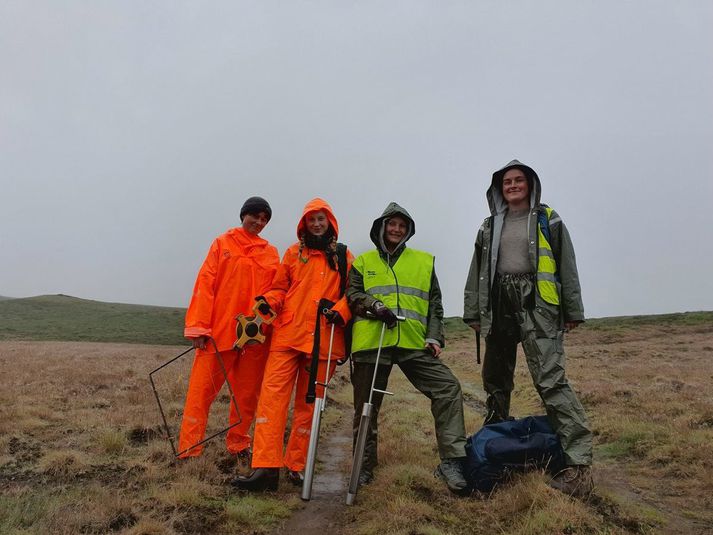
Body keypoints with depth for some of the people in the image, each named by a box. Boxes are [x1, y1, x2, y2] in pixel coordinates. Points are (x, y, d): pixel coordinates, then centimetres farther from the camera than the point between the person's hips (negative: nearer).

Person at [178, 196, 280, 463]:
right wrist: (199, 327, -9)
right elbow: (205, 284, -2)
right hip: (219, 331, -2)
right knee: (202, 390, -1)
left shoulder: (271, 253, 12)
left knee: (247, 394, 10)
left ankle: (238, 446, 26)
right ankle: (188, 450, 6)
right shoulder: (223, 243, 5)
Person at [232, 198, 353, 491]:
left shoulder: (343, 256, 11)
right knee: (272, 394, -11)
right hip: (287, 335, 1)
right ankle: (266, 468, -10)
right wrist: (268, 302, -5)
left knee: (308, 403, 6)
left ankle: (296, 465, 17)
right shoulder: (294, 252, 14)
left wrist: (340, 310, -12)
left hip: (323, 339, 0)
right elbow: (280, 288, 16)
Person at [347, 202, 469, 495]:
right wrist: (374, 305, -16)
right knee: (367, 405, 6)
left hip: (414, 344, 1)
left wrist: (434, 336, 0)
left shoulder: (424, 261, 16)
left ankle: (451, 460, -6)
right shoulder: (363, 261, 15)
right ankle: (364, 466, 24)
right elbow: (353, 294, 4)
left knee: (448, 387, -14)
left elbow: (434, 304, 13)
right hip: (371, 343, 0)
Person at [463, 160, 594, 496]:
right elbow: (477, 271, 16)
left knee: (550, 379, -15)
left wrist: (573, 312, 2)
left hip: (537, 306, -4)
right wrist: (472, 312, 13)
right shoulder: (490, 226, 16)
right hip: (499, 307, 5)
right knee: (495, 379, 12)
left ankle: (579, 463, -12)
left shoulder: (547, 220, 6)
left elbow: (567, 267, 5)